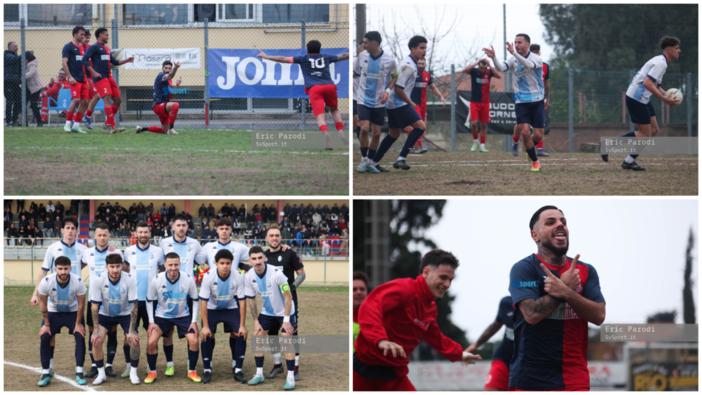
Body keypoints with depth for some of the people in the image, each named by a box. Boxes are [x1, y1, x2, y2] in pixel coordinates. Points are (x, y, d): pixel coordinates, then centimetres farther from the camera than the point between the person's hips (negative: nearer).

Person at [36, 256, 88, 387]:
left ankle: (79, 373, -8)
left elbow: (81, 304, -13)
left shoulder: (78, 282, -27)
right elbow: (43, 303, -11)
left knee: (80, 336, -17)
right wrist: (46, 324, -8)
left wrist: (78, 324, -9)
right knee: (45, 337, -15)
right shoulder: (46, 282, -26)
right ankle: (46, 374, -4)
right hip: (53, 312, 0)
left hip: (73, 312, 0)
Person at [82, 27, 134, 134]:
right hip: (100, 78, -9)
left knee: (118, 100, 7)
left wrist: (127, 60, 16)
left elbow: (115, 62, 29)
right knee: (107, 99, -18)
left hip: (109, 77, 9)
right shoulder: (94, 47, -4)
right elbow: (84, 60, -13)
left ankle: (108, 123, 16)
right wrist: (94, 72, -20)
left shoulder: (107, 49, 23)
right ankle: (111, 126, -20)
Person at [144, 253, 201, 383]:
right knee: (151, 342, -16)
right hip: (162, 316, 0)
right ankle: (152, 372, 5)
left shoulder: (188, 279, -19)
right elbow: (149, 300, -4)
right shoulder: (157, 281, -19)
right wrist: (151, 322, -8)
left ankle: (192, 371, 5)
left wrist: (194, 321, -7)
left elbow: (195, 300, -4)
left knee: (194, 341, -15)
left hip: (183, 316, 0)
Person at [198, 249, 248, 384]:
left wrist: (242, 325, -15)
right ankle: (207, 370, -1)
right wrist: (205, 326, -22)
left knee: (240, 335, -13)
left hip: (231, 308, 1)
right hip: (212, 309, -1)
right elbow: (203, 301, -20)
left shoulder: (238, 277, -23)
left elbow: (242, 301, -15)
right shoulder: (209, 277, -26)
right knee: (207, 335, -16)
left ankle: (238, 369, 1)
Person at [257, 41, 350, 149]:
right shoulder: (326, 57, 26)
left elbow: (283, 59, 20)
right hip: (329, 86, 2)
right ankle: (341, 132, 3)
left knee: (320, 116, -12)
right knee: (334, 110, 25)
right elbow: (343, 56, 40)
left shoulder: (303, 59, 20)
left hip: (314, 88, -2)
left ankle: (325, 133, -42)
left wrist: (266, 57, 29)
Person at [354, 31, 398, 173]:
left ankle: (370, 162, 19)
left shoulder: (389, 60, -8)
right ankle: (364, 160, 2)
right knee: (364, 129, -15)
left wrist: (388, 90, -5)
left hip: (379, 102, 0)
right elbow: (354, 72, 13)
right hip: (364, 99, 0)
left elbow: (395, 76, 8)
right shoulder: (362, 56, -3)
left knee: (376, 133, 2)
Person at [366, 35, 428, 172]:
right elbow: (398, 88, -23)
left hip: (393, 104, 11)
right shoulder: (408, 66, -19)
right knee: (420, 126, -14)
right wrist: (410, 103, -12)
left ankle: (373, 162, 21)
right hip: (399, 104, -11)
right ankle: (401, 159, -19)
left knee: (394, 134, 17)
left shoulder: (410, 63, 14)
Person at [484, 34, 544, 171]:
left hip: (536, 101, -1)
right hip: (521, 102, 2)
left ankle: (531, 147, 34)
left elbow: (528, 65, -31)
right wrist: (493, 57, -37)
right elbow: (500, 67, -16)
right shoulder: (513, 60, 3)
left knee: (538, 135, -2)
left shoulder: (536, 58, -7)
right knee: (525, 132, -12)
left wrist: (514, 53, -45)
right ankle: (535, 161, 6)